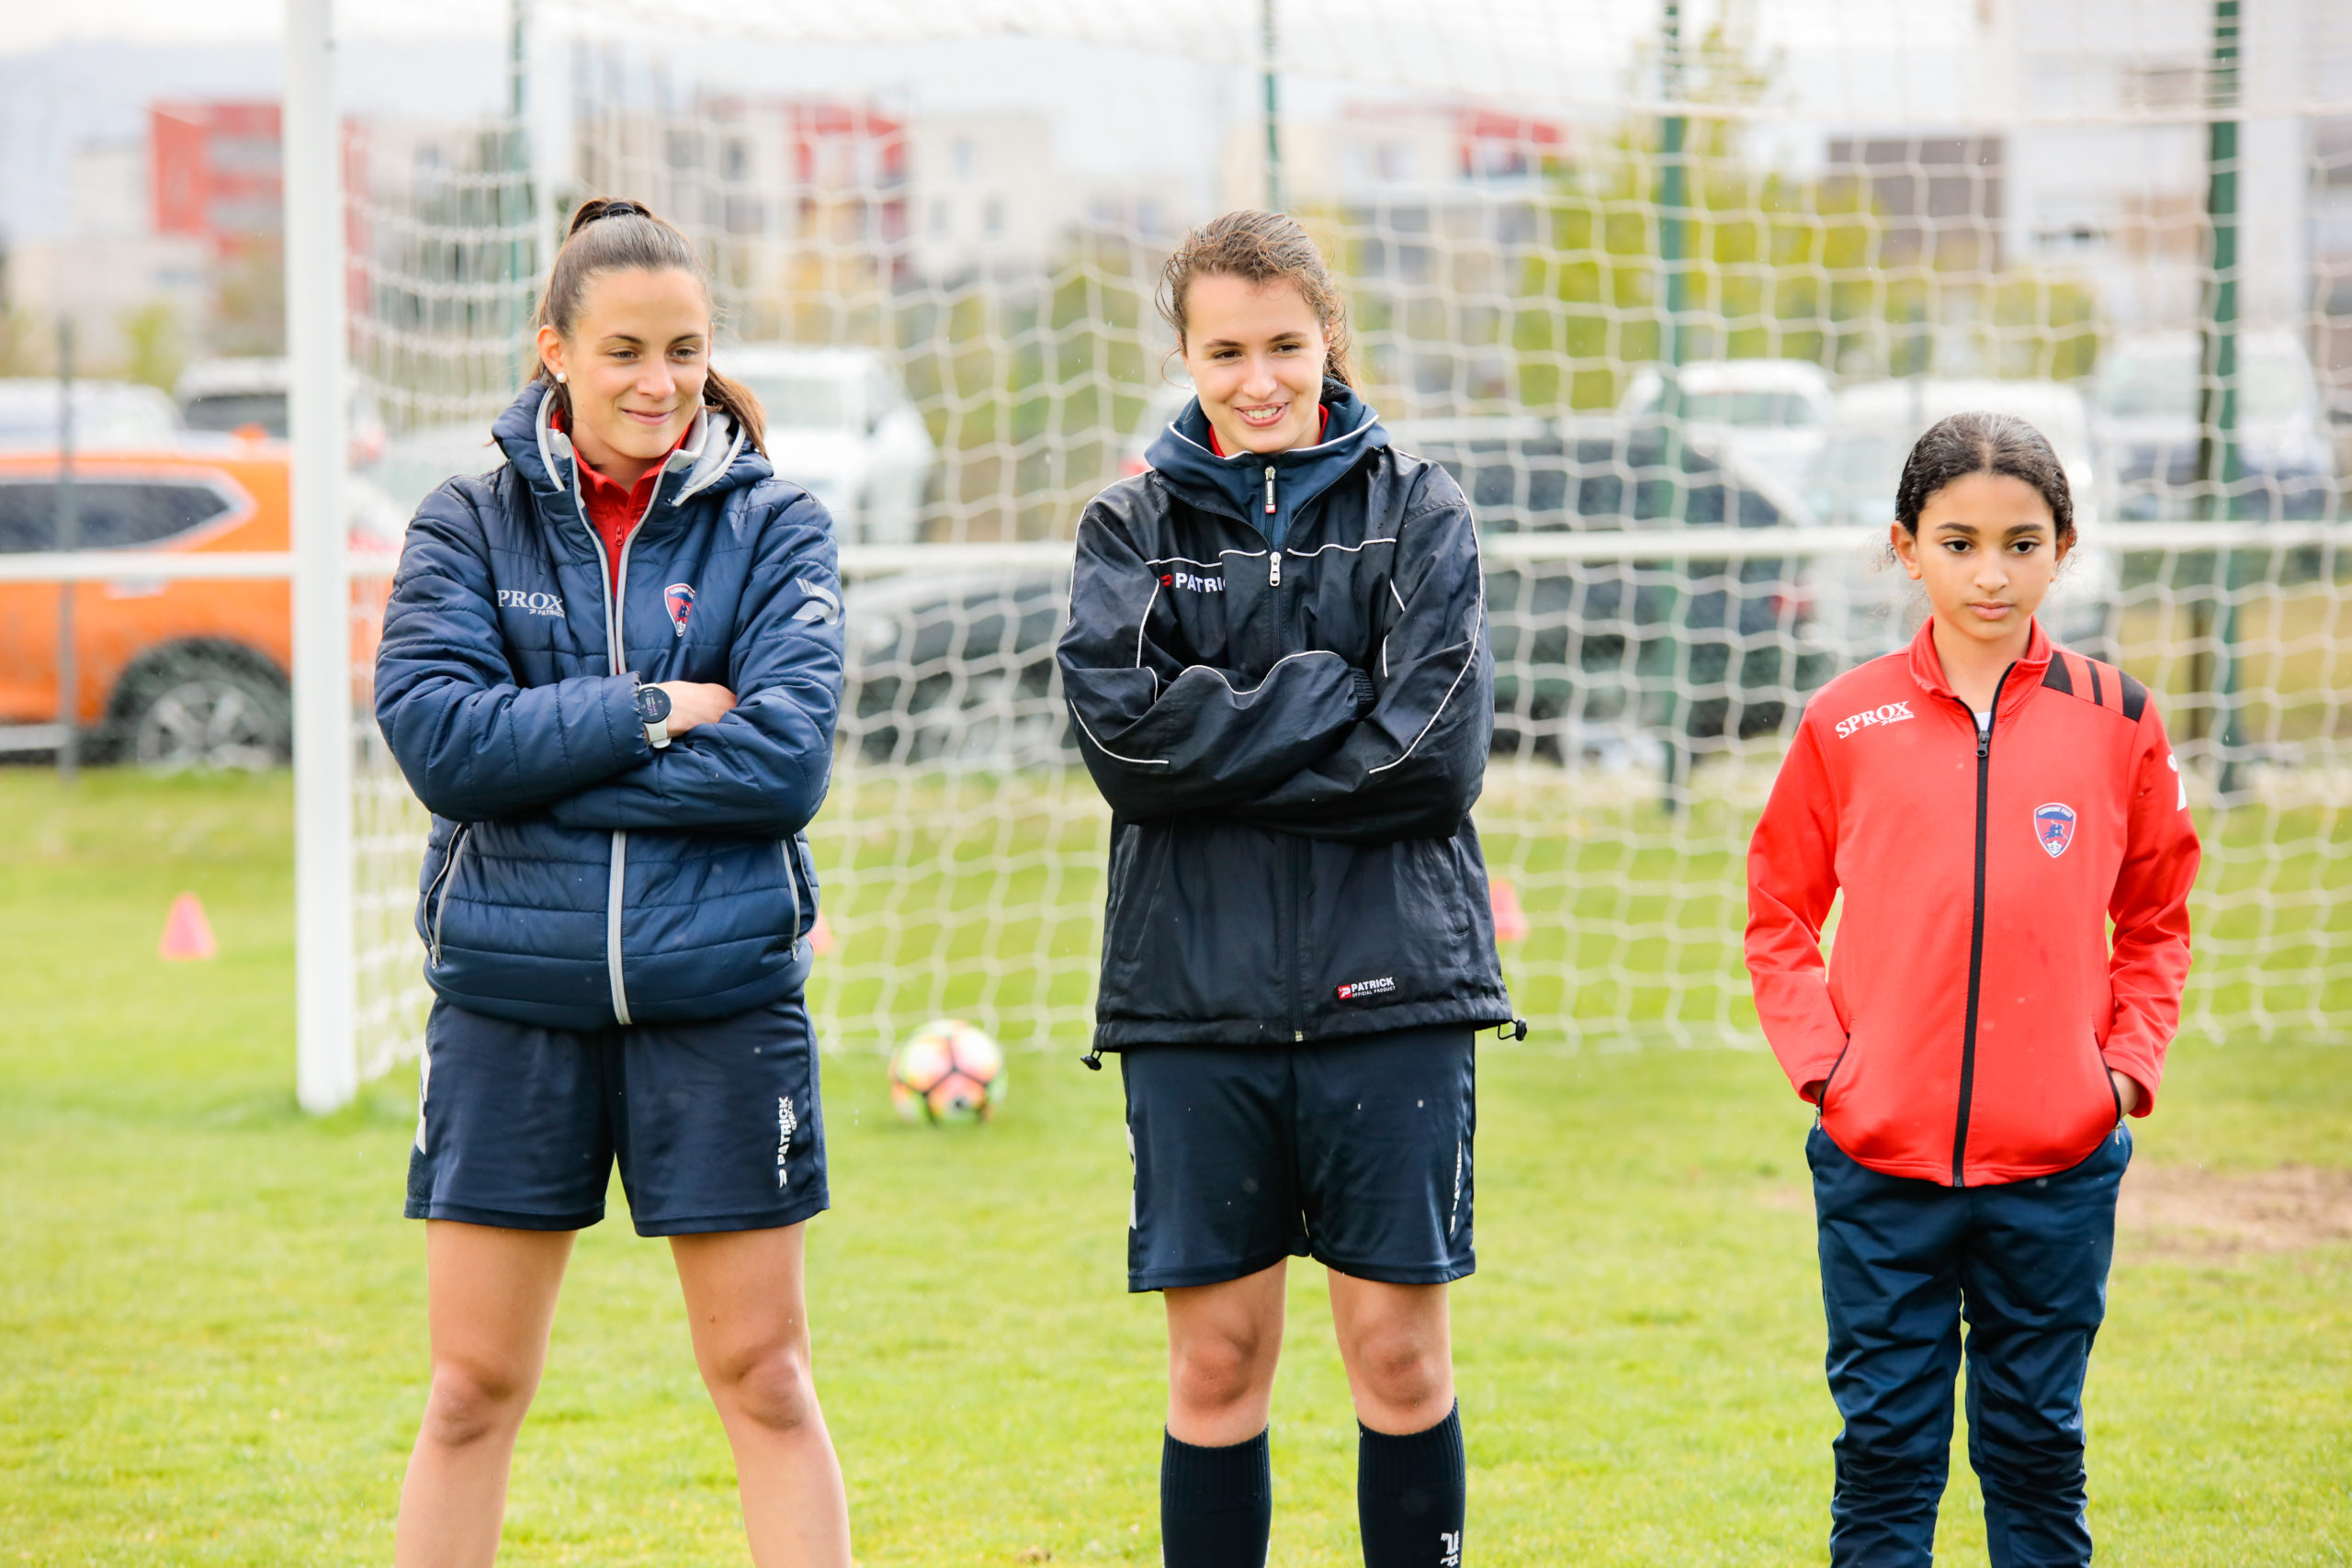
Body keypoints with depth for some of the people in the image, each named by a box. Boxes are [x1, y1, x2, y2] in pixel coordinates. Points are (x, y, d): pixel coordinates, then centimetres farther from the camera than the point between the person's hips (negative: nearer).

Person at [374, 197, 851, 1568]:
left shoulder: (775, 527, 2)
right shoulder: (469, 526, 4)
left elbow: (787, 760, -11)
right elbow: (436, 735, -9)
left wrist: (544, 767, -12)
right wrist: (649, 711, -13)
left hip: (722, 995, -1)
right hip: (512, 1001, 1)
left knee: (764, 1380, 5)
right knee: (473, 1390, 5)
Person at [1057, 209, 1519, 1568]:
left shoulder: (1419, 511, 5)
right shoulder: (1133, 527, 9)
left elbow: (1437, 754, -8)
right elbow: (1130, 741, -8)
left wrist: (1227, 755, -8)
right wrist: (1327, 697, -11)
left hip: (1388, 987, -1)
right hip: (1194, 995, 1)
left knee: (1400, 1352, 1)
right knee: (1217, 1362, 3)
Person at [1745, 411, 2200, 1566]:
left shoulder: (2115, 719, 2)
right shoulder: (1846, 723, 0)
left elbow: (2154, 920, 12)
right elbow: (1779, 918, 9)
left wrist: (2128, 1066, 0)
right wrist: (1821, 1061, -4)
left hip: (2058, 1166, 0)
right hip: (1879, 1163, 0)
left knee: (2038, 1446, 9)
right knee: (1886, 1448, 4)